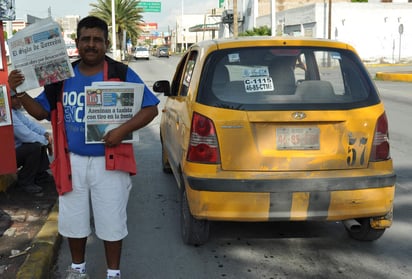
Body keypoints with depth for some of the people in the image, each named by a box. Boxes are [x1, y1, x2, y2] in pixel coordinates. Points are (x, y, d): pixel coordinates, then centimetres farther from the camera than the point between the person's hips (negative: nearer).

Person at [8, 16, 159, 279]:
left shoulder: (122, 74, -8)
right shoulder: (62, 76, 3)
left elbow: (151, 108, -9)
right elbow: (41, 111, 10)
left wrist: (122, 130, -23)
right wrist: (20, 92, -8)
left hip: (109, 163, -3)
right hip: (72, 162, 4)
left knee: (111, 222, 9)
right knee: (73, 220, 17)